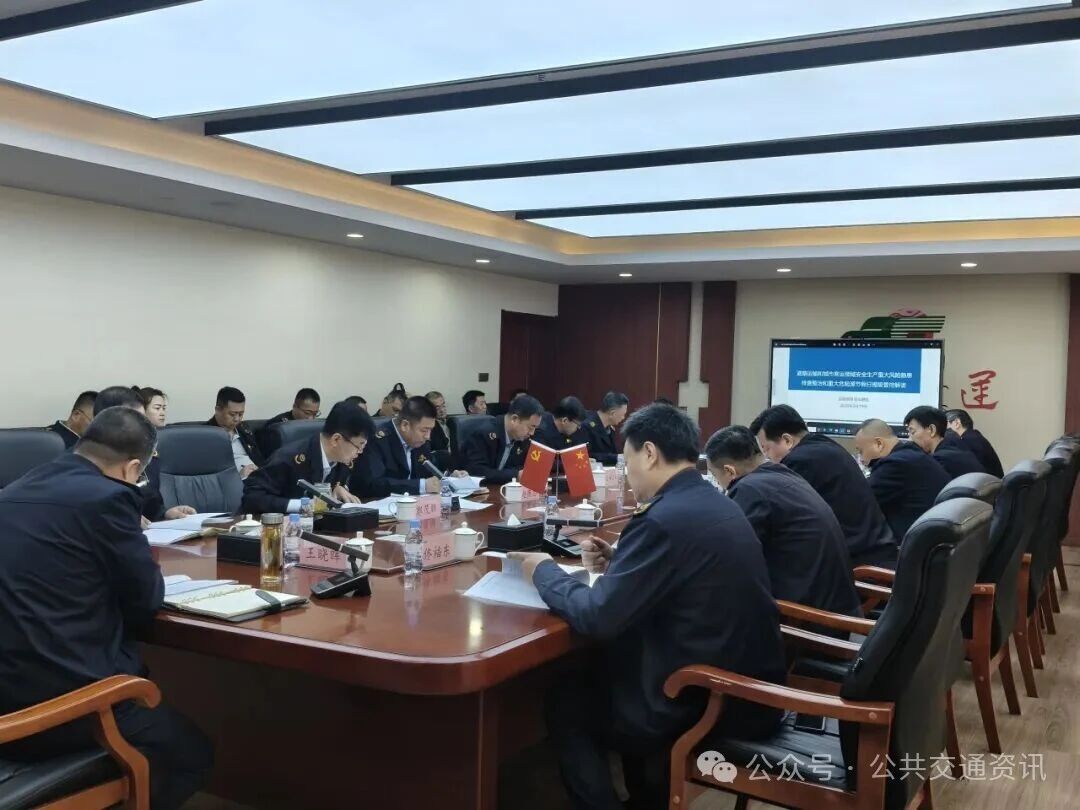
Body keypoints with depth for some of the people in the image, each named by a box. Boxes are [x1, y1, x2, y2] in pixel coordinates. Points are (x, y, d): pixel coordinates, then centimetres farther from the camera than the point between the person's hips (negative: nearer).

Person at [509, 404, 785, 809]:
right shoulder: (717, 505, 6)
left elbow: (597, 617, -21)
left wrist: (545, 571, -4)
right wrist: (617, 562, 8)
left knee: (564, 701, 10)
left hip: (706, 703, -9)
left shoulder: (664, 519, -23)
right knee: (599, 674, 27)